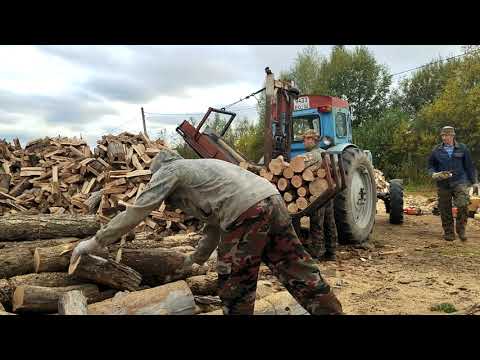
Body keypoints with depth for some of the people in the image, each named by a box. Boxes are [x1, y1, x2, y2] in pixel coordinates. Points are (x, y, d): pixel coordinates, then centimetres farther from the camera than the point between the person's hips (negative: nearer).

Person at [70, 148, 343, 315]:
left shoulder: (169, 171, 13)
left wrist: (95, 242, 17)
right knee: (298, 269, 15)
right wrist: (196, 259, 48)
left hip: (247, 212, -8)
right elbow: (215, 226, 39)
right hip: (273, 199, 9)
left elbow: (136, 212, 7)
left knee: (235, 286, 9)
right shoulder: (199, 168, 36)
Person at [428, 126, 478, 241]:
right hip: (443, 184, 1)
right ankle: (449, 232, 19)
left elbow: (469, 166, 10)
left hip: (460, 182, -1)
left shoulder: (462, 148, 6)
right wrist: (433, 174, -7)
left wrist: (474, 181, 8)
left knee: (463, 205, -17)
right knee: (445, 210, 5)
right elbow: (430, 165, 14)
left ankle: (461, 229, 2)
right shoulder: (436, 150, 7)